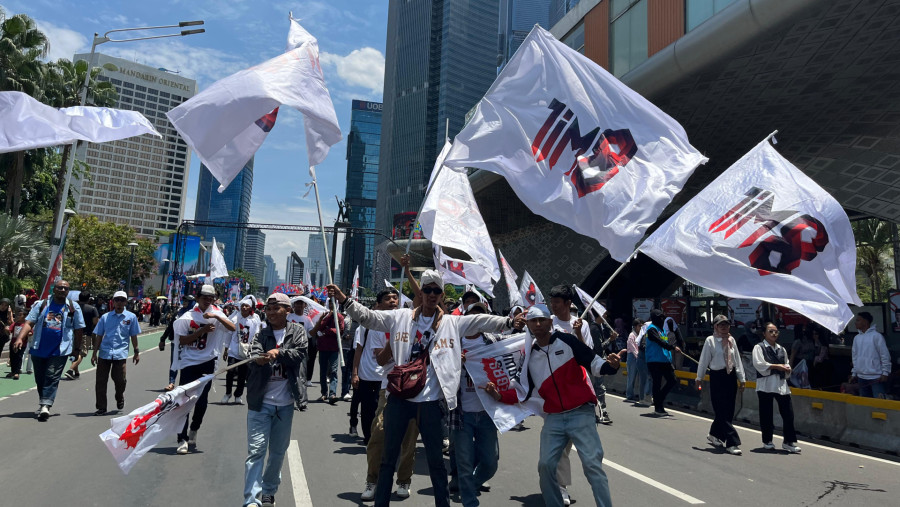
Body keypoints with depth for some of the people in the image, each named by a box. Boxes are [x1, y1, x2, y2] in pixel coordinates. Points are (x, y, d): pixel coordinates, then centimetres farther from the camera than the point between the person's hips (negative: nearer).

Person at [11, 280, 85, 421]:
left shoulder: (73, 308, 4)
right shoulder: (41, 305, 6)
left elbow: (78, 329, 8)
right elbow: (29, 323, -2)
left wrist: (77, 348, 8)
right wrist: (20, 338, -17)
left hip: (60, 351, -2)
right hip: (39, 350, 3)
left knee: (52, 378, -12)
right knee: (40, 379, 12)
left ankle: (45, 405, -16)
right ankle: (44, 405, 28)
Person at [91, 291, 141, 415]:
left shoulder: (131, 317, 6)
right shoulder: (106, 317, 9)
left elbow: (133, 336, 10)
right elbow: (99, 336, 11)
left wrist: (136, 352, 9)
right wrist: (94, 353, 7)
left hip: (120, 354, -2)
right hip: (104, 353, 2)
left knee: (119, 380, -5)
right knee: (100, 381, 1)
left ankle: (120, 398, 27)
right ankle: (101, 408, 11)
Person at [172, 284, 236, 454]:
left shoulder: (217, 314, 3)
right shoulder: (188, 317, 0)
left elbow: (233, 328, -11)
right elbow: (182, 340, -5)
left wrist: (217, 316, -22)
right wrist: (202, 331, -16)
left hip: (208, 362, 1)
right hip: (189, 362, -1)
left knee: (202, 400, 9)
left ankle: (194, 430, 32)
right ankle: (182, 439, 4)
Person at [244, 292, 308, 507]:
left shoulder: (297, 331, 2)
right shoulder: (261, 334, 2)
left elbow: (301, 353, -13)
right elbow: (254, 356, -16)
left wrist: (278, 352, -26)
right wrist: (261, 359, -38)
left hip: (285, 403, 1)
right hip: (260, 402, -1)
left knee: (279, 452, 13)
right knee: (256, 451, -5)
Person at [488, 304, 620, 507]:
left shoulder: (566, 341, -6)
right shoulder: (529, 356, 7)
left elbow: (594, 363, -7)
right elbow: (524, 392, 10)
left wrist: (610, 364, -28)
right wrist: (499, 395, -3)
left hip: (581, 413, -4)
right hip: (553, 418, 4)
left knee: (592, 464, -6)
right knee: (546, 465, 2)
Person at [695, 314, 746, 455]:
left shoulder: (731, 340, 7)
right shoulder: (710, 341, -7)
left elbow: (737, 360, 12)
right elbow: (704, 360, -1)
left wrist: (741, 379, 12)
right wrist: (699, 377, 5)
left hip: (731, 376, 5)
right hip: (717, 377, -5)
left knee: (728, 410, 11)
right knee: (722, 411, -5)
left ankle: (714, 435, 29)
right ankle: (732, 443, -2)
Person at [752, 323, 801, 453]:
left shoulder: (781, 349, 18)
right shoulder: (759, 347, -1)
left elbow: (787, 366, 20)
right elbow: (759, 364, -12)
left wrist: (786, 369, -2)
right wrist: (776, 366, -10)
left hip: (781, 384, 5)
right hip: (765, 384, -5)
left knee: (788, 413, -2)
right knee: (766, 414, 3)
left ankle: (789, 442, 8)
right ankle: (767, 440, 16)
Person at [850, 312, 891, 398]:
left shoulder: (876, 336, -8)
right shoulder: (856, 338, 11)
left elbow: (885, 355, -9)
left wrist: (885, 373, -11)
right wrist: (854, 373, 16)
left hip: (876, 377, -6)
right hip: (861, 377, 6)